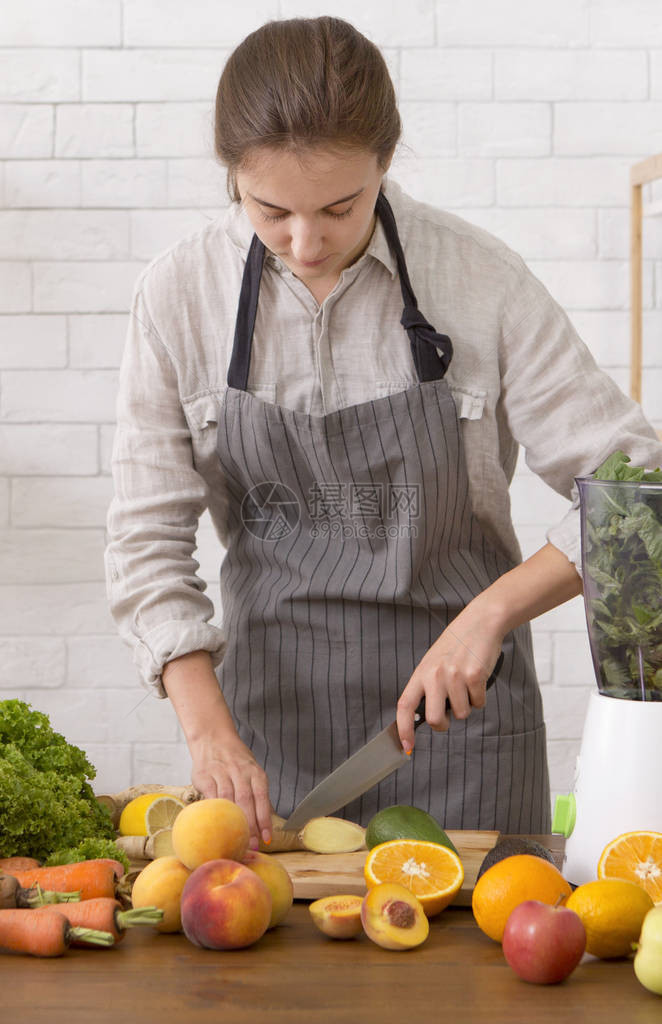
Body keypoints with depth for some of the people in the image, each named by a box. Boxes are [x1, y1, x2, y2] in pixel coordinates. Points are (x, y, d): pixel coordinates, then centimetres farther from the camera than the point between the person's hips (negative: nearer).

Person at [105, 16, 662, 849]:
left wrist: (490, 613, -20)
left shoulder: (480, 280, -12)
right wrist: (208, 728, -15)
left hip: (459, 696, -1)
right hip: (272, 698, 1)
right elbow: (148, 539, -4)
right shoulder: (178, 294, -7)